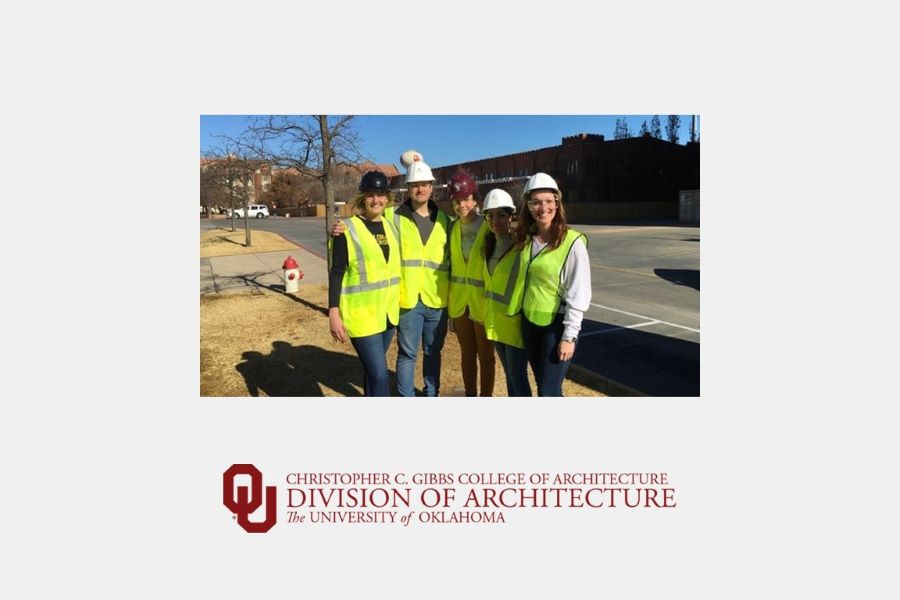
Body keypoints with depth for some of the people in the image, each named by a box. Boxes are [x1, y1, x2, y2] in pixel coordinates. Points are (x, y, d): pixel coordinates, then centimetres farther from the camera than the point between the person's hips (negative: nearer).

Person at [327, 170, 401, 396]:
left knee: (373, 368, 19)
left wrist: (398, 304, 16)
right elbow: (336, 273, -11)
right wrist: (334, 314, -15)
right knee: (380, 374, -8)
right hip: (361, 314, -6)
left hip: (388, 311, 6)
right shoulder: (348, 230, -11)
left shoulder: (391, 226, 8)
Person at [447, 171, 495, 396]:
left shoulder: (489, 228, -13)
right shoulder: (452, 228, 4)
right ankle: (470, 396, 29)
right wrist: (448, 297, 9)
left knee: (485, 356, 8)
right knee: (467, 353, 15)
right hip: (459, 300, 5)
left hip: (483, 301, -5)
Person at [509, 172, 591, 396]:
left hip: (557, 324, -6)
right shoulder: (525, 239, 4)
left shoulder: (572, 242, -14)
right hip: (529, 321, 6)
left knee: (549, 392, -5)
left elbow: (579, 294, -15)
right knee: (543, 385, 15)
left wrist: (569, 335, -16)